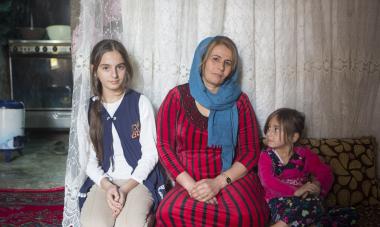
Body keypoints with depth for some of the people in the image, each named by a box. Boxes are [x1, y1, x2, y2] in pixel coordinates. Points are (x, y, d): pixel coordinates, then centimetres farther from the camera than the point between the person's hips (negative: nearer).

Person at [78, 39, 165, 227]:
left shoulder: (140, 103, -1)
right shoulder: (89, 108, 7)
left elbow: (150, 154, -3)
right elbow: (90, 160, 6)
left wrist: (125, 188, -15)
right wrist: (107, 185, -14)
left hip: (139, 180, -2)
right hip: (103, 182, 2)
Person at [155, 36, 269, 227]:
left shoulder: (239, 101, 6)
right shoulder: (178, 96, 5)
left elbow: (250, 152, 2)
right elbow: (164, 145, 0)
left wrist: (218, 182, -14)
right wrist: (191, 186, -13)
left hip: (232, 180, 1)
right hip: (188, 183, 0)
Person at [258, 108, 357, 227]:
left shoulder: (304, 154, 8)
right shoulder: (266, 156, 1)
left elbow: (325, 173, 6)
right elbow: (268, 181, -14)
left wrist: (316, 185, -17)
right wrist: (295, 191, -25)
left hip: (304, 199, 5)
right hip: (279, 201, -5)